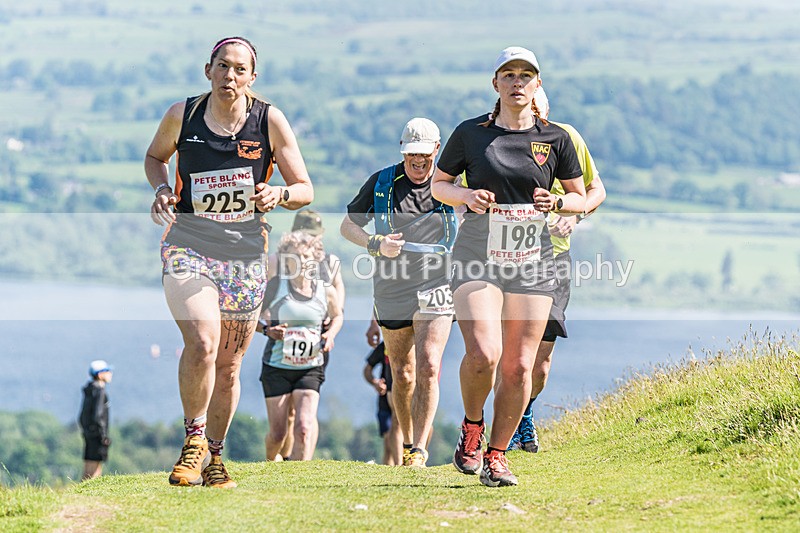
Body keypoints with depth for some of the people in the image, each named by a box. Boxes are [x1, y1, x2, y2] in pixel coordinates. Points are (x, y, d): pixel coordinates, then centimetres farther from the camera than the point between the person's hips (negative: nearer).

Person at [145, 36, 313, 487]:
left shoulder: (270, 121, -3)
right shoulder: (182, 115, -2)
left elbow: (305, 190, 2)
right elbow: (155, 156, 18)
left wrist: (280, 194, -20)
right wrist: (162, 189, -2)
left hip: (245, 253, 2)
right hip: (188, 247, -2)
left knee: (229, 365, 7)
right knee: (202, 344, -23)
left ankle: (214, 456, 25)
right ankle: (194, 440, -3)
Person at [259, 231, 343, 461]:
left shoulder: (326, 291, 1)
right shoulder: (274, 286, -6)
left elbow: (337, 316, 20)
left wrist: (330, 335, 0)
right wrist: (267, 329, -19)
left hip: (311, 368, 1)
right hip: (276, 366, -1)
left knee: (305, 426, -21)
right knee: (277, 433, 4)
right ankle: (270, 463, 38)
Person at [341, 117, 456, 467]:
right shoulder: (382, 183, 1)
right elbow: (348, 226, 7)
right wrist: (376, 245, -12)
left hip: (436, 289, -2)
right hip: (391, 293, 2)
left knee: (428, 368, -17)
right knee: (403, 375, 10)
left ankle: (418, 450, -15)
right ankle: (408, 442, 30)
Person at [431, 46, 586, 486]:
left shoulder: (555, 138, 5)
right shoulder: (471, 133, 2)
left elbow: (580, 197, 13)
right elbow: (438, 184, 12)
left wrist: (557, 202, -9)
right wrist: (467, 196, -9)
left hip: (533, 265, 2)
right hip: (478, 259, -2)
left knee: (519, 367, 0)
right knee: (483, 354, -21)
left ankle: (496, 454, 16)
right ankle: (472, 427, 7)